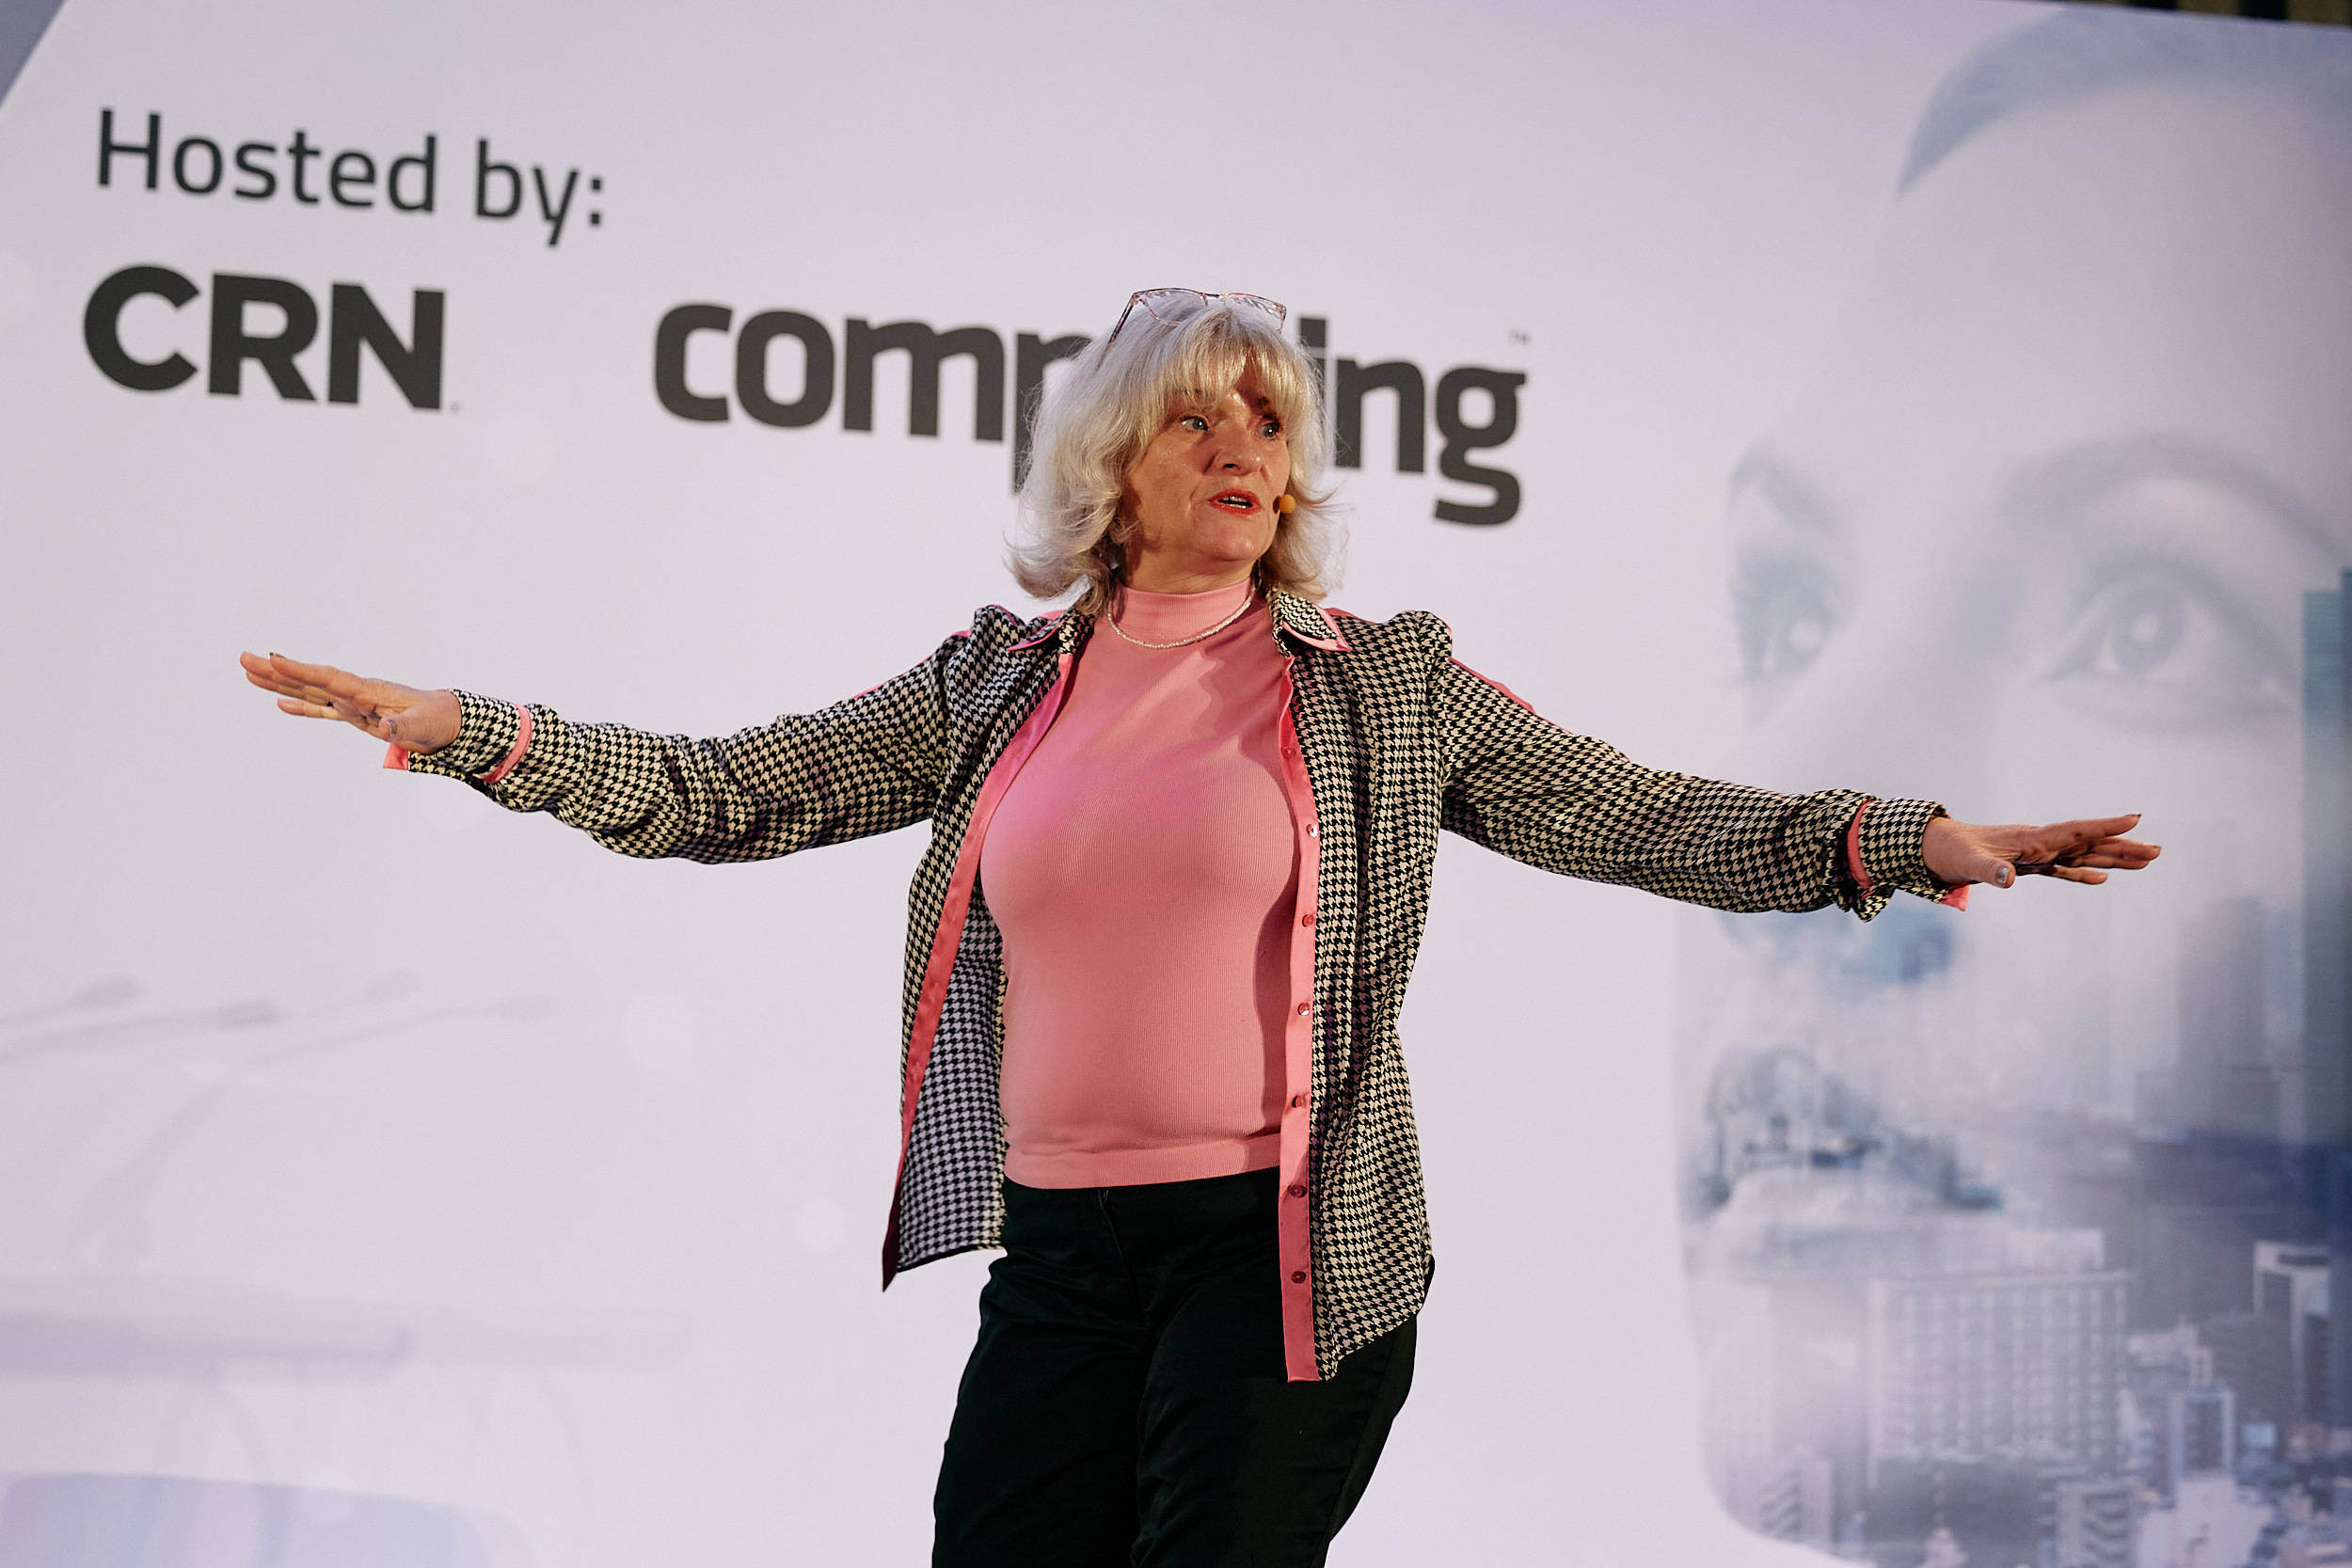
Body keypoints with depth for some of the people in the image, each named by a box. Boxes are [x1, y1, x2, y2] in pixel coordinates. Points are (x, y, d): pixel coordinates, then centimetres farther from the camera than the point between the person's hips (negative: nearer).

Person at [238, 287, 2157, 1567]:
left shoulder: (1385, 686, 3)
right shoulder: (993, 690, 8)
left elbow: (1630, 814, 0)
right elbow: (727, 792, 7)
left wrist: (1904, 840, -11)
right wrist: (476, 729, -4)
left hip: (1289, 1258, -3)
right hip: (1059, 1253, 3)